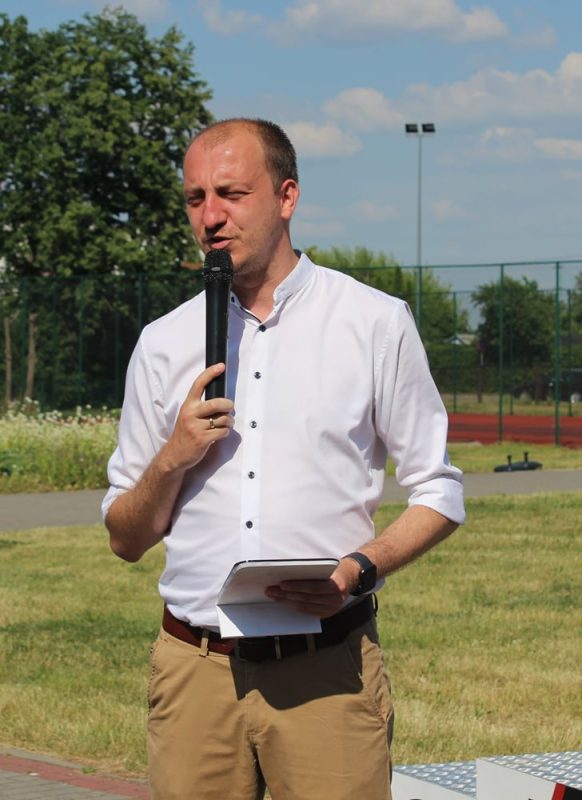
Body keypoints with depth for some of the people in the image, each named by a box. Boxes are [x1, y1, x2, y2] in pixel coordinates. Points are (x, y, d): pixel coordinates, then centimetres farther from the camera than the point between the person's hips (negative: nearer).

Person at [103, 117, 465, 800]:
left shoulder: (375, 323, 4)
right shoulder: (163, 344, 11)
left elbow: (439, 494, 5)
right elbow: (126, 539, 14)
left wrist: (361, 568, -13)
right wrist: (174, 458, -5)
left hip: (326, 670, -2)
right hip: (193, 668, 2)